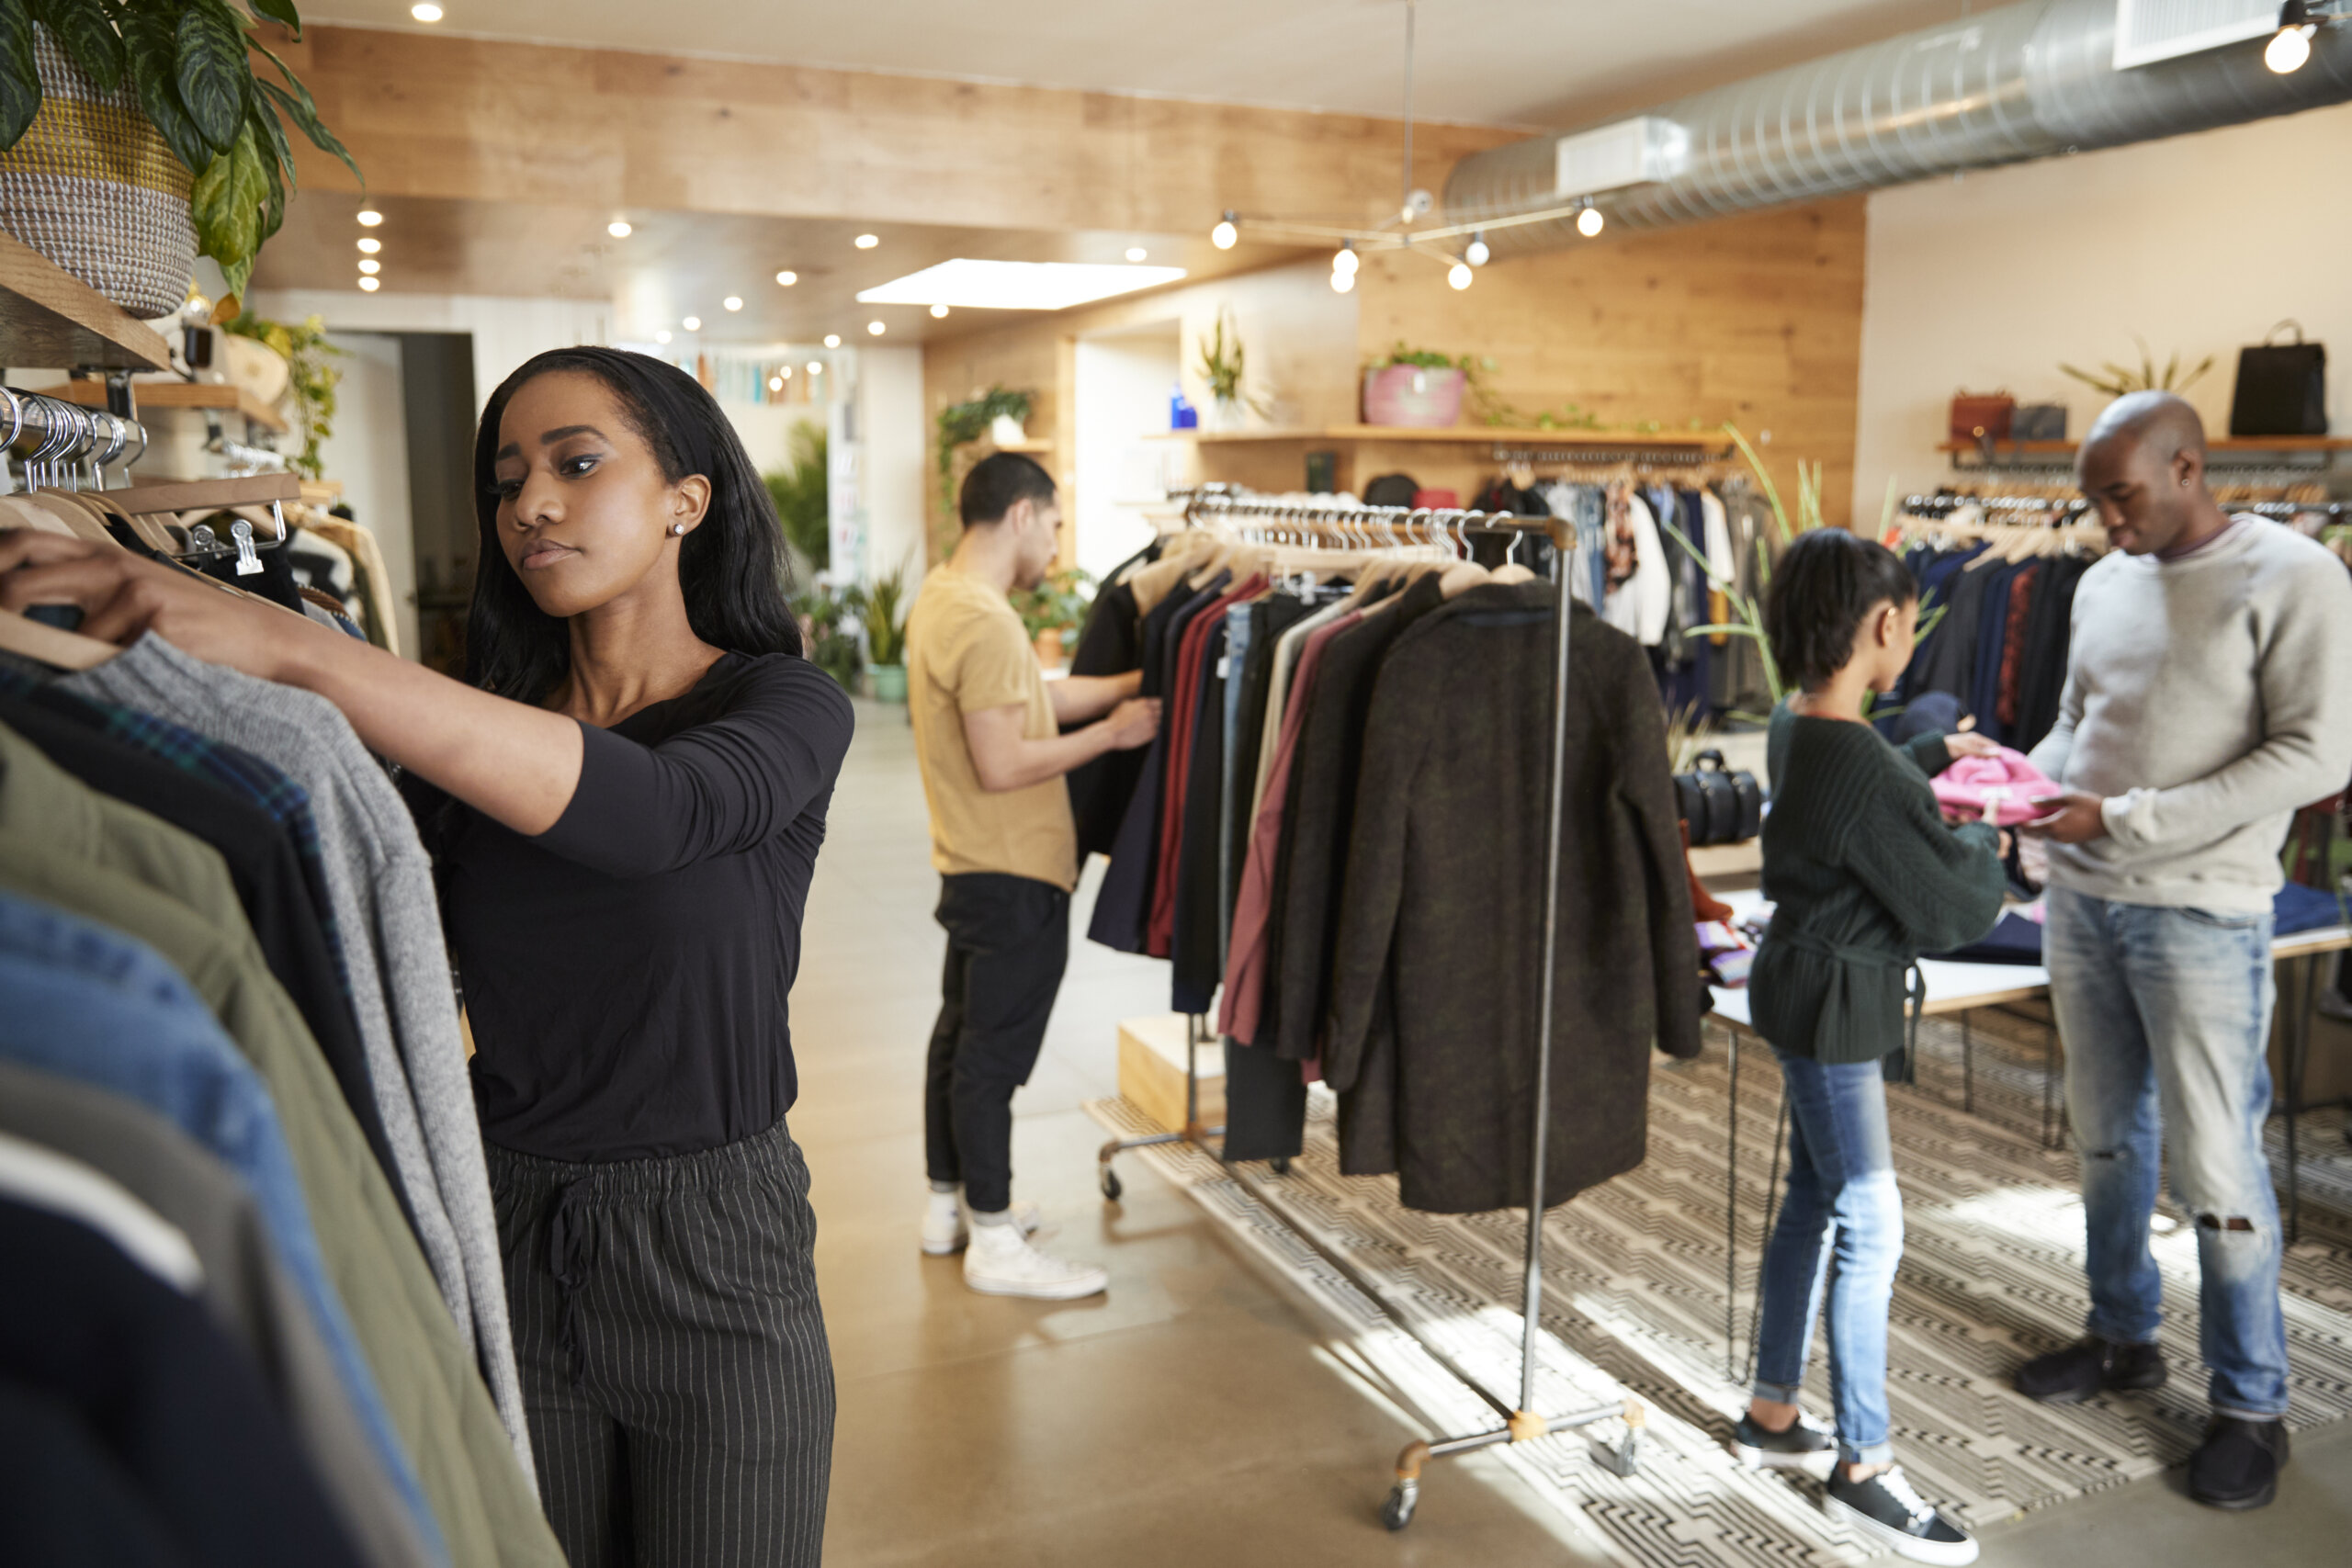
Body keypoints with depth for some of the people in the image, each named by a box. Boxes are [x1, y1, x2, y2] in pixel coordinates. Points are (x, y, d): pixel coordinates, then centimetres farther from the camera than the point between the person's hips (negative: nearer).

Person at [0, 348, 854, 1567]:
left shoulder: (783, 703, -10)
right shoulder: (472, 722, 4)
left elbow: (653, 812, -32)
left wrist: (292, 647, -39)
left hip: (711, 1249, -3)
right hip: (506, 1239, 4)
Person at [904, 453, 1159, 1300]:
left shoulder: (940, 595, 9)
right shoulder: (986, 623, -23)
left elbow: (1031, 696, 11)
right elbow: (1003, 765, -26)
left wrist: (1135, 683, 7)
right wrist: (1111, 732, -16)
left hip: (970, 865, 10)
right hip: (1016, 875, -10)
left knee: (961, 1034, 18)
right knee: (994, 1050, 0)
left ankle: (948, 1204, 32)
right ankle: (994, 1241, 12)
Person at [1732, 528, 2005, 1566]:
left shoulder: (1796, 726, 3)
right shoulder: (1860, 766, -26)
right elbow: (1949, 913, -17)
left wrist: (1932, 756, 25)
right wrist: (1984, 845, 1)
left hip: (1805, 983, 10)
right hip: (1834, 1002, -10)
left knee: (1814, 1198, 18)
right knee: (1870, 1225, 0)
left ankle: (1771, 1414, 31)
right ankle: (1863, 1469, 13)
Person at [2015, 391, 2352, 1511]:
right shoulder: (2103, 584, 11)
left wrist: (2126, 820, -20)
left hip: (2200, 915, -6)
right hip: (2080, 899, 6)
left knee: (2215, 1163, 0)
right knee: (2107, 1137, 16)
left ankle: (2251, 1404, 16)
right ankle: (2123, 1337, 32)